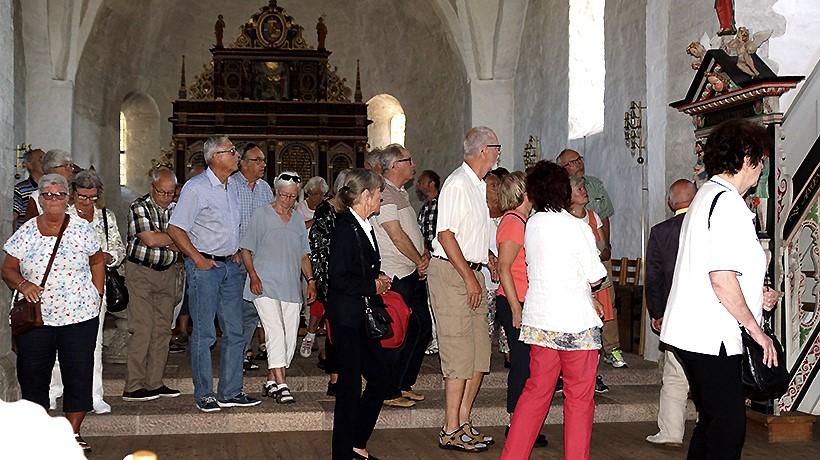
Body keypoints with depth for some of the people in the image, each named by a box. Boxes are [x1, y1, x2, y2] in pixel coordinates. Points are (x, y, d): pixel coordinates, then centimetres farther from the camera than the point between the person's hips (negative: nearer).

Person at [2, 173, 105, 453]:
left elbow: (97, 262, 15)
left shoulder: (82, 229, 2)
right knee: (32, 375, 6)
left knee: (79, 375, 2)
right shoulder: (26, 232, 3)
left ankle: (73, 432, 14)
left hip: (80, 317, 0)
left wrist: (97, 295, 8)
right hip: (35, 318, 1)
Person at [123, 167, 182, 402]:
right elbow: (149, 239, -20)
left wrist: (161, 239, -16)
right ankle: (133, 386, -5)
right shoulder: (139, 207, -8)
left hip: (166, 273, 6)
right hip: (140, 271, -6)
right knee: (141, 330, -9)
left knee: (163, 330, 6)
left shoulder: (176, 208, 8)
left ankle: (154, 383, 13)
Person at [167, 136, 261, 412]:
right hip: (204, 266, -7)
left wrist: (235, 253, 14)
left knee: (234, 332, 7)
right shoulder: (196, 188, -12)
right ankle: (204, 395, 8)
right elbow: (175, 228, -14)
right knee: (204, 334, -1)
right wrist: (198, 259, -14)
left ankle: (230, 392, 15)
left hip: (230, 265, 7)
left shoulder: (232, 185, 12)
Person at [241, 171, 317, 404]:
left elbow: (304, 255, 22)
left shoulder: (298, 220, 17)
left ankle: (271, 381, 13)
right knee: (275, 332, -17)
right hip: (265, 285, -5)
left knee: (290, 336, 2)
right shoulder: (261, 214, 3)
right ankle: (281, 384, -18)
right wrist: (254, 276, -10)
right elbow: (246, 250, 2)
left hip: (291, 287, 5)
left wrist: (311, 280, 11)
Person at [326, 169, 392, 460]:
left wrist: (379, 281, 4)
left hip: (364, 316, 9)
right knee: (351, 384, -2)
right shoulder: (345, 228, -16)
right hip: (347, 318, -9)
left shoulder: (365, 227, 13)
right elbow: (339, 279, -22)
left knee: (380, 376, 12)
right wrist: (374, 286, -12)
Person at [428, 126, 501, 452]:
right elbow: (445, 234, -18)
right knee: (460, 355, -8)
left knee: (479, 355, 10)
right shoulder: (457, 184, -12)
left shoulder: (478, 185, 18)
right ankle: (451, 432, -1)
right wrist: (469, 278, -18)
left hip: (472, 273, 10)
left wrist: (488, 258, 19)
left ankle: (463, 423, 19)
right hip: (451, 273, -10)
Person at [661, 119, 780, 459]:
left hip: (690, 331, 11)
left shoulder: (706, 196, 17)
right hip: (711, 337, -11)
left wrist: (754, 295, 15)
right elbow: (722, 278, -22)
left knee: (712, 422, 17)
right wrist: (755, 329, -13)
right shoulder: (728, 203, -15)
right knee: (729, 425, -5)